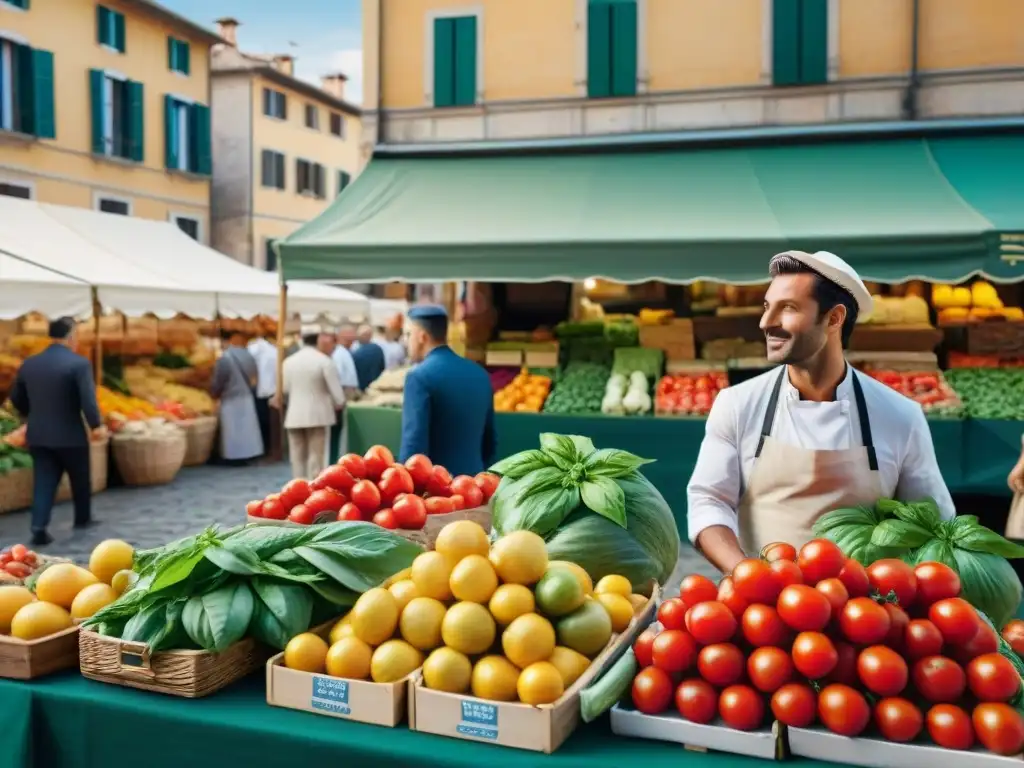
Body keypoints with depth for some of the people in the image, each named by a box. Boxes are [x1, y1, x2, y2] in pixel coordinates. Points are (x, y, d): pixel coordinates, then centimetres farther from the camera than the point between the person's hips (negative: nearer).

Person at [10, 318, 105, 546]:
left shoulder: (29, 364, 6)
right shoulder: (79, 363, -14)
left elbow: (16, 399, 16)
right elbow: (88, 398, -23)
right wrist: (96, 425, -15)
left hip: (38, 435, 4)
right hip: (70, 435, -4)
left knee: (43, 482, 6)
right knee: (80, 479, 16)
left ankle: (39, 528, -4)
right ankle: (83, 518, 32)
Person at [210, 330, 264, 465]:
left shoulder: (224, 359, -18)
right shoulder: (248, 355, 1)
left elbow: (217, 384, -10)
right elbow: (255, 377, 10)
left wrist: (214, 393, 11)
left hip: (231, 400, -6)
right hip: (247, 398, 6)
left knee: (234, 428, 0)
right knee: (246, 426, 12)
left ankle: (235, 456, 3)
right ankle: (247, 453, 15)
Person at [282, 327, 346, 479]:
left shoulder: (289, 361, 1)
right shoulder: (324, 361, -11)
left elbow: (285, 389, 6)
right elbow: (335, 389, -10)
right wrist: (339, 405, 9)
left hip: (295, 415, 4)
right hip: (318, 414, -3)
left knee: (297, 457, 11)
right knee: (316, 457, 1)